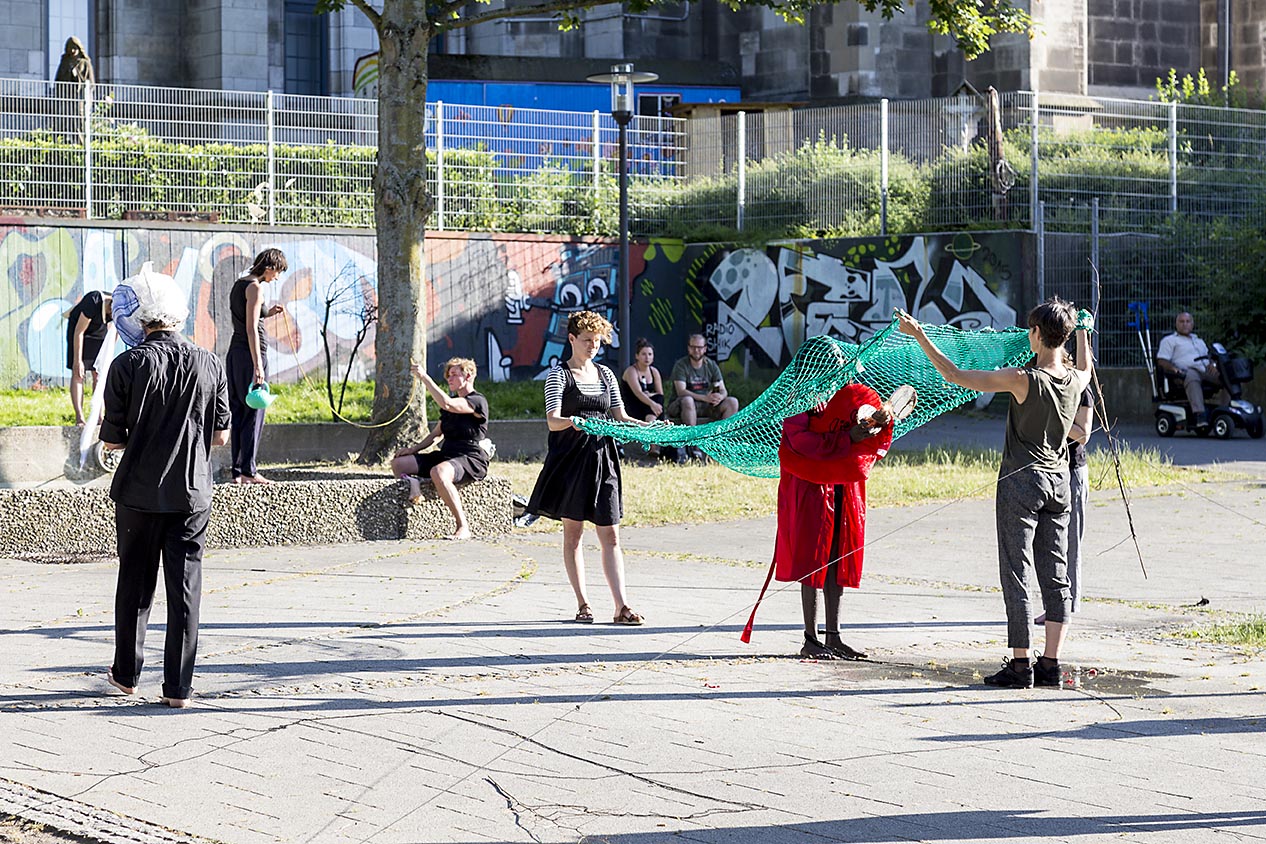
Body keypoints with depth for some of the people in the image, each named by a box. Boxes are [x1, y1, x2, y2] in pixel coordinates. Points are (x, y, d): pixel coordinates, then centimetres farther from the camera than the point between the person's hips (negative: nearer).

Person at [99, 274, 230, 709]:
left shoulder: (127, 365, -9)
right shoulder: (210, 364, -3)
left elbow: (111, 439, -6)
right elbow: (221, 435, 3)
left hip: (138, 492, -1)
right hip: (191, 493, 1)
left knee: (135, 584, 14)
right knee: (185, 590, 4)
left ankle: (126, 673, 26)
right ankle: (178, 687, 4)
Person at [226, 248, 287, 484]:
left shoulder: (238, 285, 15)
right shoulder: (255, 288, -12)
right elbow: (251, 329, -18)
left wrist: (266, 314, 16)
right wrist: (258, 365, -20)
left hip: (234, 352, 9)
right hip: (250, 353, -9)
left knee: (238, 412, 9)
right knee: (254, 412, -4)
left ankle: (237, 471, 8)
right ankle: (248, 471, -4)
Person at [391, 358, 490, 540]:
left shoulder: (477, 402, -9)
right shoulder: (452, 403, 21)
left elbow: (446, 403, -25)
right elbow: (435, 434, 27)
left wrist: (424, 377, -20)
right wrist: (413, 449, 13)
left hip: (471, 460, -9)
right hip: (446, 455, 9)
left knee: (438, 472, -41)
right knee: (397, 463, 1)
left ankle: (463, 527, -36)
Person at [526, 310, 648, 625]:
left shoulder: (605, 374, 13)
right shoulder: (559, 375, -3)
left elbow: (621, 417, 13)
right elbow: (552, 420, -14)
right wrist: (573, 422, -35)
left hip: (602, 458, 4)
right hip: (570, 458, -4)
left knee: (610, 534, -1)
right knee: (573, 531, 2)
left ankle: (622, 606, -5)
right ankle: (582, 604, 8)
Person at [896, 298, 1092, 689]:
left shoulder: (1023, 379, -19)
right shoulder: (1075, 380, 0)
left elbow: (956, 375, -16)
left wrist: (919, 335, -11)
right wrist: (1083, 332, 45)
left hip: (1021, 481, -6)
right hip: (1059, 482, 6)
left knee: (1017, 574, -2)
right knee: (1055, 576, 8)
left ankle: (1020, 664, -4)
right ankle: (1050, 664, 9)